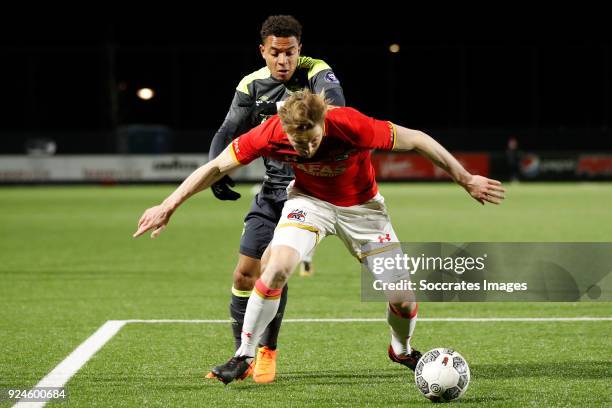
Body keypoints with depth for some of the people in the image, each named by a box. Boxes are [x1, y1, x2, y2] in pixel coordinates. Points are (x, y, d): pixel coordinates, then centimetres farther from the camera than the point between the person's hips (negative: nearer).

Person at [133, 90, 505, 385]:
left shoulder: (350, 125, -35)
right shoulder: (271, 134, -28)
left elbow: (416, 140, -23)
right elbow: (217, 167, -16)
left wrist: (466, 179, -15)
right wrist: (168, 207, -15)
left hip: (361, 205, 0)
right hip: (309, 200, 1)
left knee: (403, 296, -5)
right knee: (277, 267, -26)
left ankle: (402, 350, 29)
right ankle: (245, 356, -10)